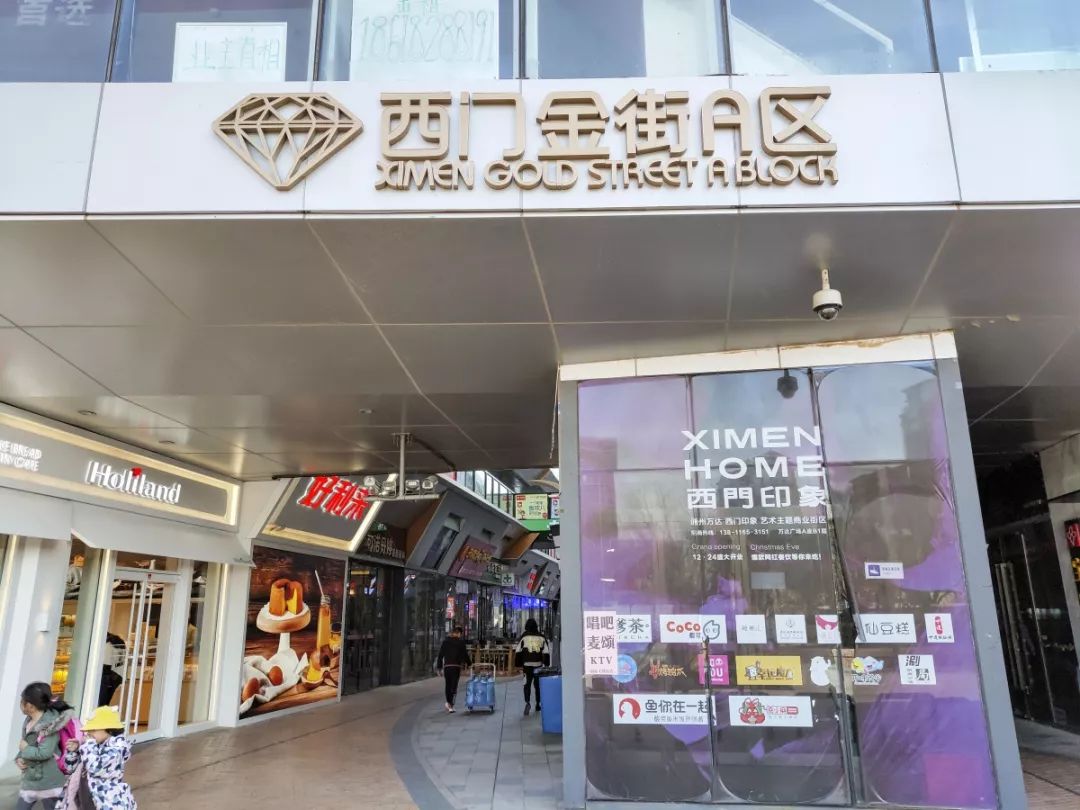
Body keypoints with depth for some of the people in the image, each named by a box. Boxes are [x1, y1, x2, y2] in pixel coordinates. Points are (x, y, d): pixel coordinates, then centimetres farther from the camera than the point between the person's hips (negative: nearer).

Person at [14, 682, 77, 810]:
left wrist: (25, 749, -11)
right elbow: (24, 744, 15)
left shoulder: (50, 722, -19)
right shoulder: (28, 721, 8)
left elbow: (44, 753, -25)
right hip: (30, 778, 9)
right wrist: (19, 758, -5)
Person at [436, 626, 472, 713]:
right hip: (456, 666, -3)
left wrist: (439, 667, 11)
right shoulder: (461, 642, -1)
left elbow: (440, 655, 6)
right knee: (454, 686, 0)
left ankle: (448, 702, 24)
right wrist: (469, 663, 19)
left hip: (446, 666, 3)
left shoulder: (445, 641, 6)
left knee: (448, 685, 18)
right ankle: (451, 705, -8)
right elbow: (465, 654, 3)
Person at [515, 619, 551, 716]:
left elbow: (518, 652, 1)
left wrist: (518, 664, 10)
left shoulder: (524, 637, -1)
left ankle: (527, 702, -21)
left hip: (527, 665, -2)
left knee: (527, 684, 0)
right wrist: (546, 664, 10)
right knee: (538, 684, 16)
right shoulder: (541, 637, 3)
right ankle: (538, 704, 23)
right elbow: (546, 652, 3)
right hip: (538, 665, 2)